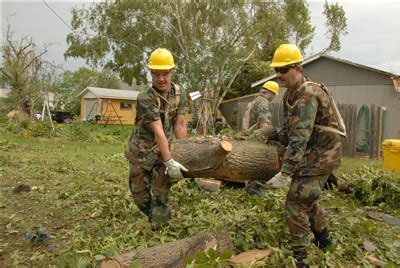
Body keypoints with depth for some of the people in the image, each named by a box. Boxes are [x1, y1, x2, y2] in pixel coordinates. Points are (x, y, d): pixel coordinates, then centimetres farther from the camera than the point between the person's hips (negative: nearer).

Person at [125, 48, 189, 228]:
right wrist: (169, 162, -31)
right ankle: (156, 219, 36)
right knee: (139, 194, 10)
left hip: (165, 149, 3)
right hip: (142, 151, -2)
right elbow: (158, 132, -30)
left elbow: (179, 125, -7)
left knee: (161, 193, 0)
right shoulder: (145, 98, -25)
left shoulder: (179, 93, -7)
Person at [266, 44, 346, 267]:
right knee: (307, 198, 24)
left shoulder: (307, 95, -24)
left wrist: (284, 173, -32)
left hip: (321, 155, -10)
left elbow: (299, 139, -31)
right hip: (314, 154, 10)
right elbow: (290, 128, 14)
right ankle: (323, 238, 46)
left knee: (296, 205, -9)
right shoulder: (292, 94, 7)